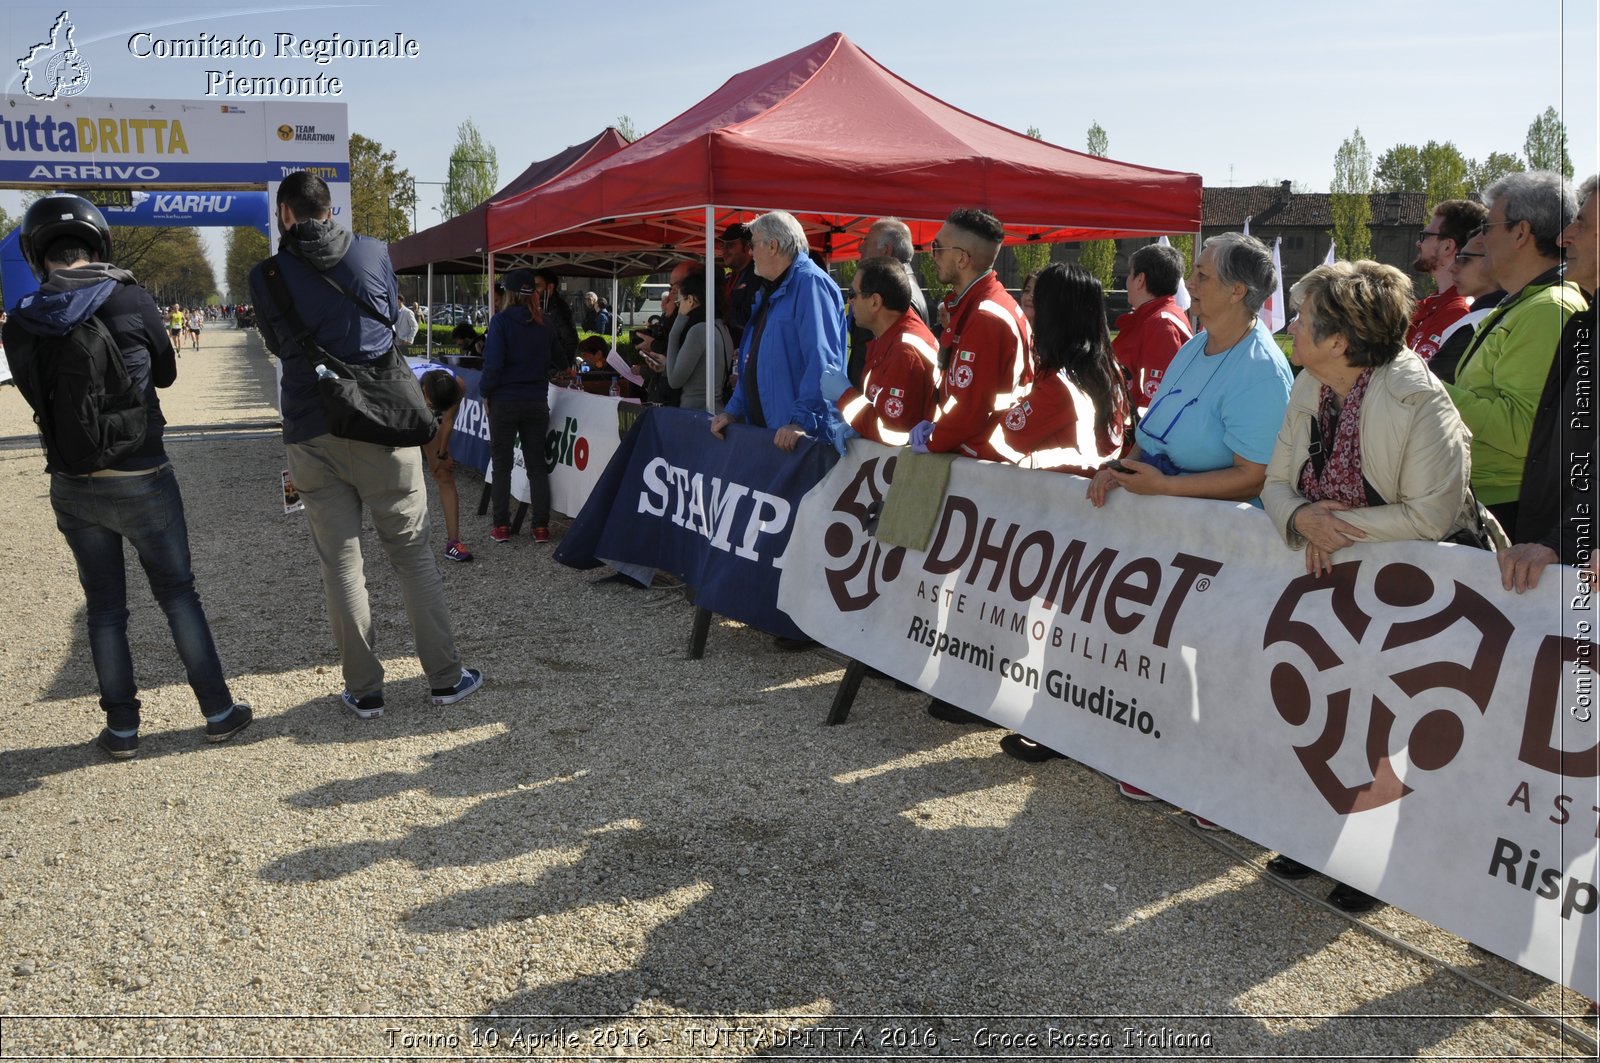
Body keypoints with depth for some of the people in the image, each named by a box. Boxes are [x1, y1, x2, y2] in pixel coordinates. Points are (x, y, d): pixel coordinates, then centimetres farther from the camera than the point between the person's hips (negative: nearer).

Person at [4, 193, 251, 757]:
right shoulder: (131, 301, -12)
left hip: (72, 487, 2)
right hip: (141, 480, -2)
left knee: (104, 607, 13)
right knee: (178, 594, 10)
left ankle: (122, 728, 19)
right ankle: (218, 711, 13)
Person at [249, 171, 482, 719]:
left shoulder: (266, 276, -1)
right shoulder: (374, 253, 2)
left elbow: (276, 345, 14)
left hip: (311, 433, 0)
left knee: (339, 561, 7)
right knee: (411, 550, 8)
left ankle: (364, 689, 12)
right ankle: (445, 677, 11)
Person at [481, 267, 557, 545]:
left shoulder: (501, 321, -10)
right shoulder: (544, 325, 2)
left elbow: (493, 363, -14)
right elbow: (552, 361, 7)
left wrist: (485, 391, -2)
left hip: (505, 402, -3)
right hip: (537, 402, 3)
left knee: (501, 465, 7)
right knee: (537, 464, 9)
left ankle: (501, 526, 7)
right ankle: (541, 527, 7)